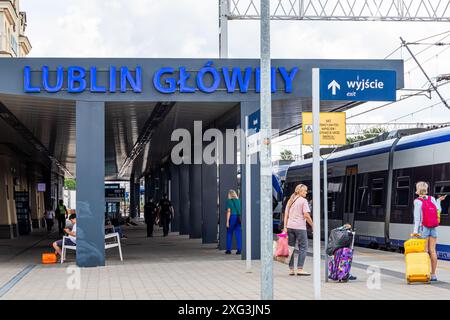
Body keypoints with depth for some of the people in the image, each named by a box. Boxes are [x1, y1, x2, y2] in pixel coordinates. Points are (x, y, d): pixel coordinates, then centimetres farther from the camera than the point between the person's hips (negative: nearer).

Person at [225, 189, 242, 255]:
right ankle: (239, 249, -3)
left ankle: (228, 249, 11)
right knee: (238, 234, 3)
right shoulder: (238, 200, 9)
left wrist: (227, 221, -11)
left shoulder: (228, 201, -4)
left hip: (232, 217, -3)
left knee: (229, 233, 9)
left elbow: (228, 211, -11)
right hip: (239, 218, 3)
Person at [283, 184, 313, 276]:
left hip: (290, 227, 6)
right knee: (303, 247, 1)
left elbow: (286, 215, 10)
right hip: (300, 227, -6)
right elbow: (306, 215, -11)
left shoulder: (290, 201, 14)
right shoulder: (303, 201, -5)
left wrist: (285, 227, 10)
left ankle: (291, 269, 12)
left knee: (291, 247, 10)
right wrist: (312, 226, -3)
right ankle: (300, 269, -4)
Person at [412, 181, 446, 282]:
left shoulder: (417, 201, -8)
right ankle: (433, 275, 9)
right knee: (432, 251, 7)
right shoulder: (432, 199, 3)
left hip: (423, 228, -4)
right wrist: (439, 201, 20)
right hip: (433, 228, 4)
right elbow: (438, 211, 6)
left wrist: (415, 230, -13)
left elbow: (417, 217, -12)